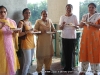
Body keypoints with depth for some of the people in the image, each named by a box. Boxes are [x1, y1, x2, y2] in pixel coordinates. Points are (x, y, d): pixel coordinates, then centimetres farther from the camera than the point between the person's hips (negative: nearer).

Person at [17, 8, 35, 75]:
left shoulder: (29, 22, 14)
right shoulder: (21, 22, -8)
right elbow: (19, 34, -15)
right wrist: (27, 32, -26)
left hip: (32, 43, 8)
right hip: (26, 44, -8)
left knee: (30, 60, 11)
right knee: (28, 61, -8)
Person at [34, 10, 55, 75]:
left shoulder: (49, 21, 12)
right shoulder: (38, 21, -2)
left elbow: (53, 29, 17)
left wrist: (53, 31, -5)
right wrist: (41, 31, -23)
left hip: (49, 40, 5)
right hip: (41, 40, -4)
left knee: (49, 54, 6)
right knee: (41, 55, -4)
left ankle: (47, 68, 22)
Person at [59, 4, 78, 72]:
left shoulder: (74, 17, 4)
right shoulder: (62, 17, 5)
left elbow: (77, 27, 4)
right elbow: (60, 28, 4)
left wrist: (74, 26, -19)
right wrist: (62, 25, -18)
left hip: (72, 37, -1)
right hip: (64, 37, 1)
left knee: (71, 52, 0)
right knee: (65, 52, 1)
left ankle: (70, 67, 9)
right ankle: (66, 67, 12)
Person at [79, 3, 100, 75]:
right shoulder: (85, 16, 12)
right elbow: (80, 26, 11)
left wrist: (93, 24, -19)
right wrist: (83, 22, -8)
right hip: (85, 36, 4)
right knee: (84, 52, 2)